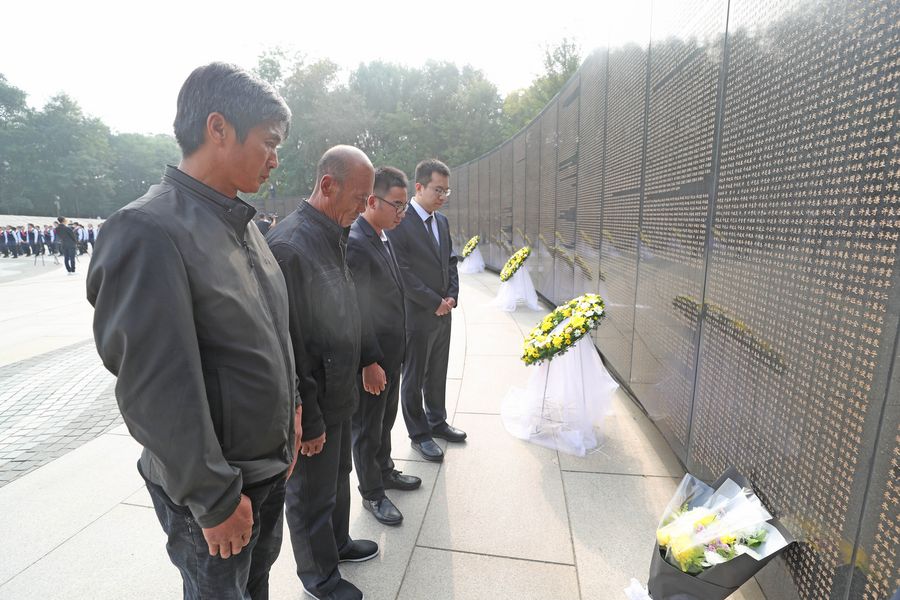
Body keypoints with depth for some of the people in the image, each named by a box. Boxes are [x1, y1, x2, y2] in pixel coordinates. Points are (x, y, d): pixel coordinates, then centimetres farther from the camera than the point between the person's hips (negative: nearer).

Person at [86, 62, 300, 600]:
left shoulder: (243, 222, 4)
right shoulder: (150, 231, -23)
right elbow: (157, 389, -23)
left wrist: (291, 410, 11)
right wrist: (216, 499, -17)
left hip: (271, 465, 7)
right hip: (212, 487, -7)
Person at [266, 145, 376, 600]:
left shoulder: (333, 235, 3)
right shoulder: (290, 245, -26)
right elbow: (287, 346, -24)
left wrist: (361, 365, 11)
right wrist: (307, 420, -17)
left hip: (338, 394, 8)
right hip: (312, 405, -8)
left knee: (337, 477, 27)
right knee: (311, 495, 16)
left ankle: (338, 542, 51)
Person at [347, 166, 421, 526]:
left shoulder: (382, 238, 7)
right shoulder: (355, 244, -22)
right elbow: (355, 310, -23)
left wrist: (395, 353, 14)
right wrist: (370, 363, -20)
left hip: (391, 353, 9)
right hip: (372, 361, -9)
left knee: (385, 420, 25)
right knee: (367, 428, 12)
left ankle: (384, 471, 45)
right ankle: (372, 493, 31)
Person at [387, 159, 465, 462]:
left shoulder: (442, 221, 10)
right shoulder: (399, 223, -15)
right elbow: (403, 273, -19)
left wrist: (452, 296, 0)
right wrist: (434, 303, -15)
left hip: (442, 313, 8)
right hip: (416, 316, -7)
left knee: (438, 374, 20)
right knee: (414, 378, 9)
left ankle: (437, 421, 38)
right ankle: (419, 434, 25)